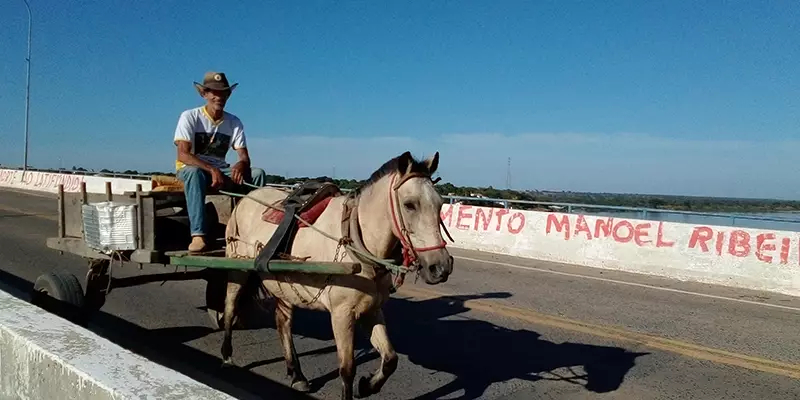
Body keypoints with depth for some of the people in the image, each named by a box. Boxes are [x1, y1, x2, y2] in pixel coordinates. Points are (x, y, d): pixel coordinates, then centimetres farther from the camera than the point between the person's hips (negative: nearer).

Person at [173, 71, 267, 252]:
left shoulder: (234, 122, 2)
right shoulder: (190, 117, -10)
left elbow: (245, 158, -3)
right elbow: (183, 154, -19)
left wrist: (240, 165, -29)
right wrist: (212, 169, -34)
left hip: (220, 170, 4)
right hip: (190, 168, -4)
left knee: (258, 173, -18)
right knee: (195, 173, -40)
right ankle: (198, 235, -46)